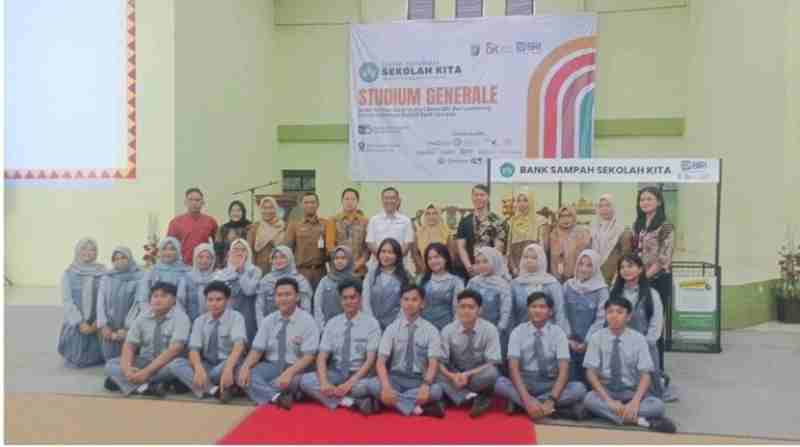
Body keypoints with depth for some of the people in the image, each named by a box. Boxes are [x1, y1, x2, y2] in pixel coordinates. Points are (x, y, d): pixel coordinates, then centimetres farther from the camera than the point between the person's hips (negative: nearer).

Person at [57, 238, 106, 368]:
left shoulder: (103, 273, -1)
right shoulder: (68, 274, -1)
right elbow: (67, 301, -5)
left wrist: (98, 321, -13)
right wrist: (80, 323, -13)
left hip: (96, 324, 0)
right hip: (75, 324, 0)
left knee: (95, 359, 2)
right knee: (77, 360, 2)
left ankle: (93, 355, 32)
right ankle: (75, 354, 32)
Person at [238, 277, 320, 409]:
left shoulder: (307, 321, -8)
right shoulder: (268, 320, 6)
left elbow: (309, 356, -15)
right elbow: (256, 350, 2)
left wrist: (289, 372, -32)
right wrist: (245, 367, -20)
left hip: (296, 368, -4)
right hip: (271, 366, 4)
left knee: (292, 381, -37)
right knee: (244, 376, -23)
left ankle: (263, 393, -15)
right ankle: (277, 397, -36)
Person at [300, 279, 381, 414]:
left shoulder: (371, 323, -5)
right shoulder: (332, 323, 5)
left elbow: (370, 360, -11)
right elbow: (322, 357, -2)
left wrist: (350, 383, -25)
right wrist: (324, 382, -22)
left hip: (358, 375, -4)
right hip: (335, 373, 4)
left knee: (365, 386, -38)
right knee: (306, 380, -24)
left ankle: (331, 397, -14)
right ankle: (354, 401, -27)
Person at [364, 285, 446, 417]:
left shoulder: (431, 330, -2)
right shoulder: (392, 328, 0)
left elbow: (433, 363, -12)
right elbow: (381, 361, -9)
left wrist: (426, 385, -33)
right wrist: (386, 386, -29)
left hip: (419, 381, -1)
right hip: (395, 378, 1)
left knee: (436, 390, -34)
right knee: (371, 384, -30)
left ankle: (394, 401, -23)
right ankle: (416, 407, -26)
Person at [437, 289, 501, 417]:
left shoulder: (490, 330, -14)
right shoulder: (448, 330, -10)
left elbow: (492, 363, -18)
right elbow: (441, 362, -11)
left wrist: (468, 374, -30)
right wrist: (453, 376, -32)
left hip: (479, 375, -1)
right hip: (455, 375, 2)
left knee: (491, 372, -35)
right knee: (437, 373, -28)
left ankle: (453, 395, -20)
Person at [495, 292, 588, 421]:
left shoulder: (558, 333, -4)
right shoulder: (518, 332, -5)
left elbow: (564, 370, -13)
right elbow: (513, 368, -14)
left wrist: (551, 400, -28)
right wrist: (526, 399, -29)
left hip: (550, 384, 1)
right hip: (524, 382, -1)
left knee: (579, 388, -28)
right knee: (500, 383, -31)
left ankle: (519, 403, -23)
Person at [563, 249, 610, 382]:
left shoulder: (602, 290, -3)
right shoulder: (568, 286, 4)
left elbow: (600, 320, -6)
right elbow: (562, 314, 4)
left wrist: (586, 342, -10)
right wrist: (569, 339, -4)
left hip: (591, 345, -1)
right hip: (569, 344, 2)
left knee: (589, 380, 2)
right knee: (571, 381, 2)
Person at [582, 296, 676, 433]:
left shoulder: (638, 338, -5)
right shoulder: (597, 337, -5)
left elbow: (645, 375, -9)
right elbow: (591, 372, -9)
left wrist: (635, 401, -27)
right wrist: (609, 400, -23)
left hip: (631, 391, 1)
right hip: (605, 390, 0)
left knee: (658, 405, -27)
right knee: (589, 399, -33)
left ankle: (606, 412, -26)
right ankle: (639, 420, -29)